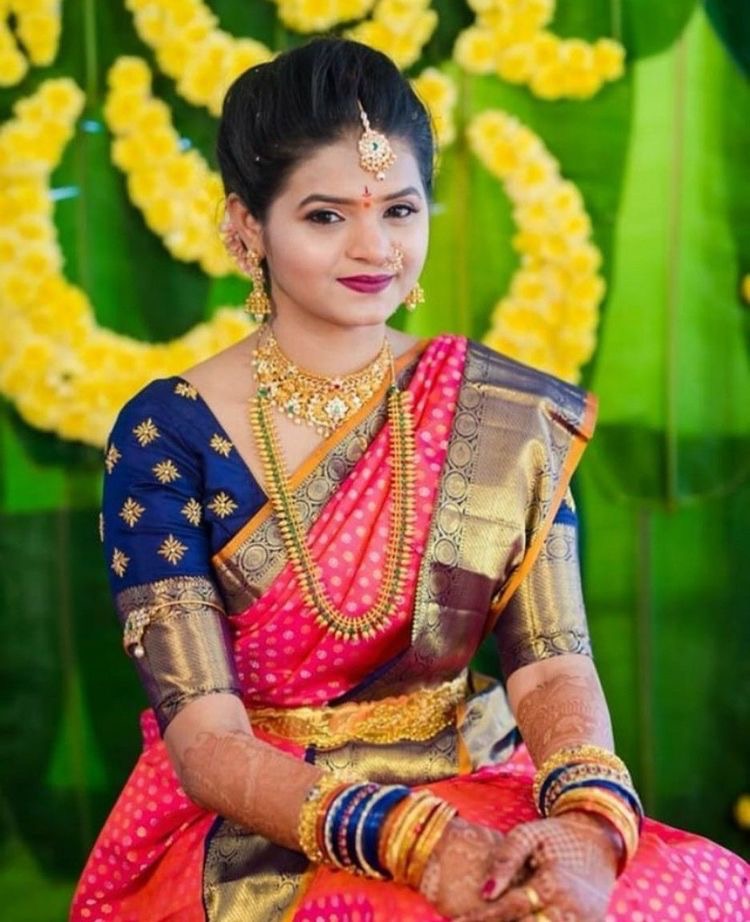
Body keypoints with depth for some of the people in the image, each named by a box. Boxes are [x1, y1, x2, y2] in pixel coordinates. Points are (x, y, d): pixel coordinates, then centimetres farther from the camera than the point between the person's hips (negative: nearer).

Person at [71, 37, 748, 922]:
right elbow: (206, 742, -13)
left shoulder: (506, 415, 0)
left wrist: (589, 823, -26)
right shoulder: (165, 436, -8)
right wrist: (416, 842, -29)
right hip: (249, 833, -3)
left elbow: (552, 666, -5)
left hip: (472, 802, 3)